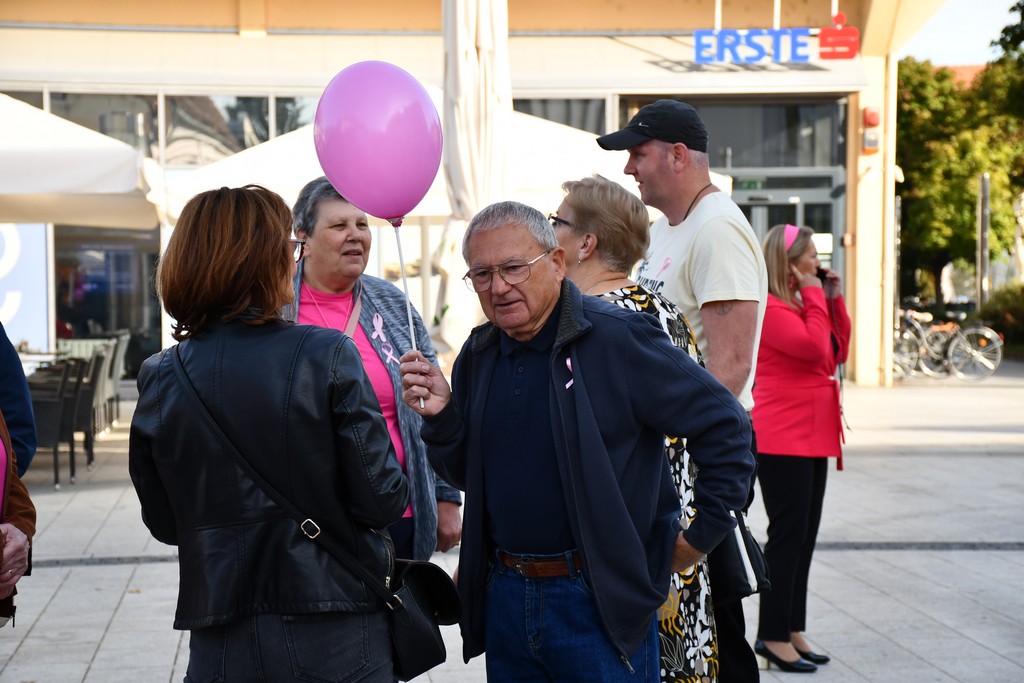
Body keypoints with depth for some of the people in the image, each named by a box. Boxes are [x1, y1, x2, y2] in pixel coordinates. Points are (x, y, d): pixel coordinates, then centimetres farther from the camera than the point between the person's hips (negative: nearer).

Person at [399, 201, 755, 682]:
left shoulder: (619, 339, -12)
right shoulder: (478, 356, 8)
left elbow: (724, 426, -9)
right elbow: (466, 475, 13)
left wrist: (702, 535, -6)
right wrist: (440, 416, -6)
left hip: (600, 603, -6)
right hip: (505, 597, 6)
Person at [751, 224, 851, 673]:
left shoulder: (802, 304, 17)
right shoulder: (769, 308, -14)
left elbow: (838, 352, 16)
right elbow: (814, 346, -25)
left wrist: (834, 299, 8)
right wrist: (815, 295, -13)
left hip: (812, 438, 10)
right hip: (783, 438, -10)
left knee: (803, 537, 12)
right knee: (788, 534, -7)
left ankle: (792, 630, 19)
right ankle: (773, 636, 0)